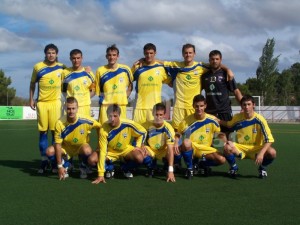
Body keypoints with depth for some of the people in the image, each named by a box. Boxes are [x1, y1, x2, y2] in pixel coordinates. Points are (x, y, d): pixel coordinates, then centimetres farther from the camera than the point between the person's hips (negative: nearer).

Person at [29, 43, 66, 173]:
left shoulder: (61, 67, 3)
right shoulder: (38, 67, 1)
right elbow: (32, 83, 11)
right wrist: (31, 99, 7)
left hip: (56, 102, 0)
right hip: (42, 103, 0)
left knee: (56, 131, 0)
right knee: (43, 132, 2)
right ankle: (44, 160, 10)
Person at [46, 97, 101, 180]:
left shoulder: (85, 120, -27)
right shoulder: (60, 123, -25)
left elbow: (99, 127, -7)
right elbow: (58, 144, -22)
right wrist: (60, 166, -23)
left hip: (81, 146, -1)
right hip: (66, 148, 1)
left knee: (87, 151, -36)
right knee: (50, 151, -25)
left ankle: (83, 167, -1)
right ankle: (66, 165, 5)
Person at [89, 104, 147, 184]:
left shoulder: (128, 124, -26)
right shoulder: (104, 129, -27)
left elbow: (143, 132, -5)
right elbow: (102, 151, -28)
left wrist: (137, 146, -13)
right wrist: (100, 174, -30)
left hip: (126, 150, 0)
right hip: (110, 151, 0)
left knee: (139, 158, -29)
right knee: (92, 160, -25)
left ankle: (126, 168, 5)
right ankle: (109, 168, 7)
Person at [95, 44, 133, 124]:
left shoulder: (125, 69, 3)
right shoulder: (100, 71, 1)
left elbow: (130, 85, 17)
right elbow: (97, 90, 10)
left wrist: (125, 96, 7)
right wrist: (103, 98, -2)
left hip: (121, 105, 1)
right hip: (105, 105, -1)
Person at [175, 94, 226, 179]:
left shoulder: (212, 120, -8)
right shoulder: (187, 121, -12)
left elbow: (219, 134, 7)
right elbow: (178, 135, -2)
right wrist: (176, 143, -21)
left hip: (206, 149, 2)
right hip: (191, 148, -2)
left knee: (221, 159, -24)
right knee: (186, 142, -38)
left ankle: (202, 164, 9)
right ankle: (189, 168, -13)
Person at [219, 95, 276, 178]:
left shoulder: (259, 120, -15)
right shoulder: (237, 117, -6)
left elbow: (269, 140, -18)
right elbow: (228, 124, 18)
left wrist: (261, 153, -33)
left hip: (256, 149, -1)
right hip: (240, 148, 1)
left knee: (272, 153, -32)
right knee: (227, 147, -32)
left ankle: (262, 167, 5)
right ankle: (233, 167, 1)